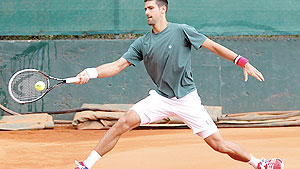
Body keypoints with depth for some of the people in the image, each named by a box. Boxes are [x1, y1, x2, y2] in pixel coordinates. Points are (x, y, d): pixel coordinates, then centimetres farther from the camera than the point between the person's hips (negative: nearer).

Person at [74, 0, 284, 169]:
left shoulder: (182, 31, -7)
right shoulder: (143, 43, 3)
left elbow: (213, 46, -3)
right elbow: (118, 65, 1)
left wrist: (244, 62, -9)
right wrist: (92, 72, -16)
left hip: (187, 99, -3)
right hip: (160, 98, 3)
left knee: (219, 144, -6)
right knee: (126, 121, -18)